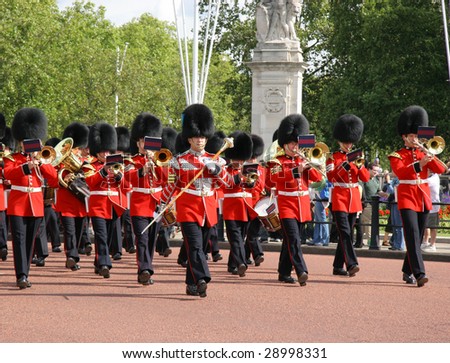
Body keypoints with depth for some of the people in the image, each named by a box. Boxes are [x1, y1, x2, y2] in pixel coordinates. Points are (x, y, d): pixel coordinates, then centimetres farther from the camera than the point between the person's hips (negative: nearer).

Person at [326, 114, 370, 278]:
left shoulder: (355, 157, 13)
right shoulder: (333, 157, 0)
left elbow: (366, 178, 5)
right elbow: (330, 177, -13)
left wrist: (359, 165, -12)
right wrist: (343, 166, -26)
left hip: (354, 198, 5)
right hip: (339, 199, -5)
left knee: (347, 233, 7)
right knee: (344, 232, -16)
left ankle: (338, 266, 14)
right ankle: (351, 264, -26)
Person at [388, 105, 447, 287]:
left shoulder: (424, 153, 12)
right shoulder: (397, 155, 0)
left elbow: (441, 169, 0)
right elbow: (400, 172, -19)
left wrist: (429, 155, -13)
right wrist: (419, 164, -30)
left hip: (424, 198, 5)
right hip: (407, 198, -5)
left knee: (418, 237, 10)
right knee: (412, 235, -17)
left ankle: (408, 272, 24)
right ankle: (419, 273, -26)